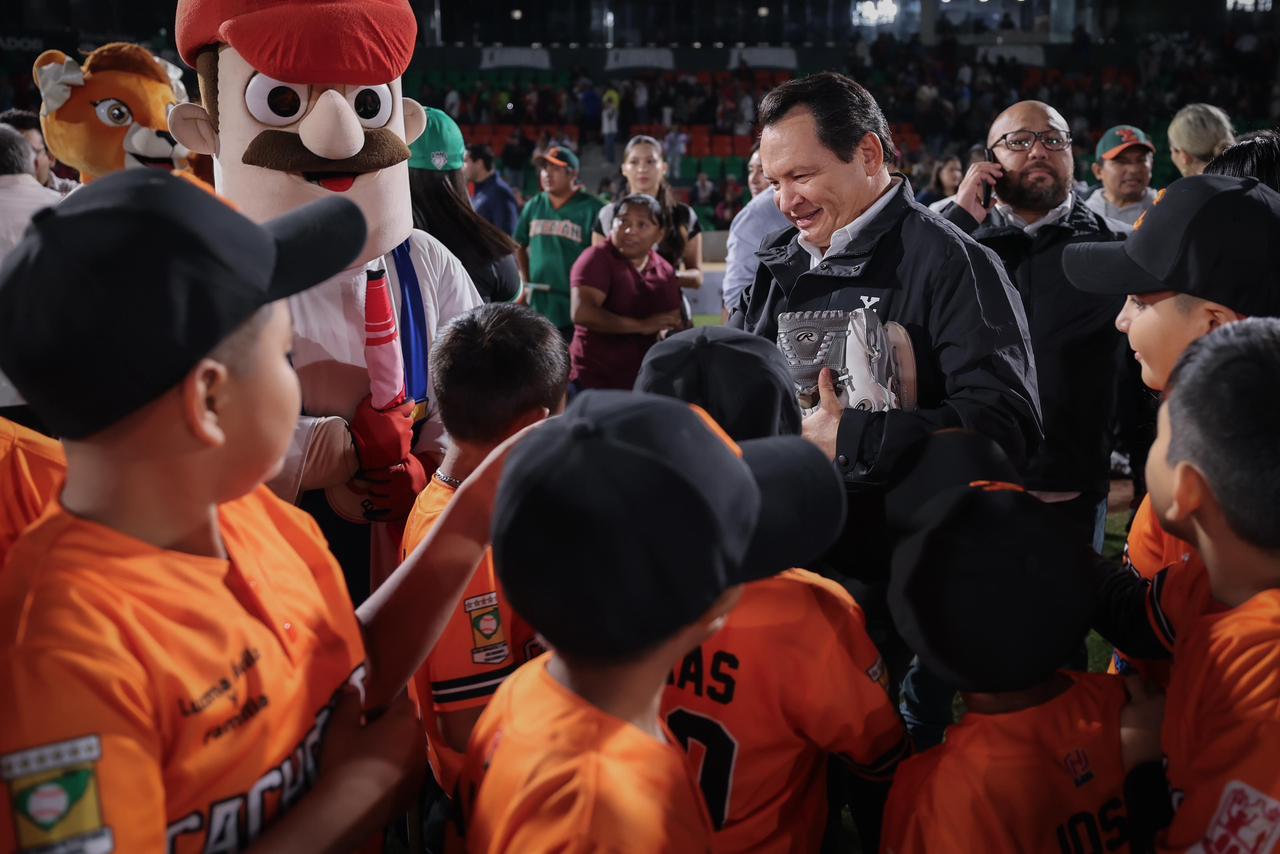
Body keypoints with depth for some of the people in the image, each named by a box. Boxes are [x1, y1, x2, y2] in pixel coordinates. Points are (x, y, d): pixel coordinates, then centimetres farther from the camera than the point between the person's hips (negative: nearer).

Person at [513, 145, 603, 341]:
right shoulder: (534, 206, 8)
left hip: (576, 310, -6)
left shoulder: (591, 208, -10)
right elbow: (520, 246, 20)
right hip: (538, 308, 6)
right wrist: (526, 281, 13)